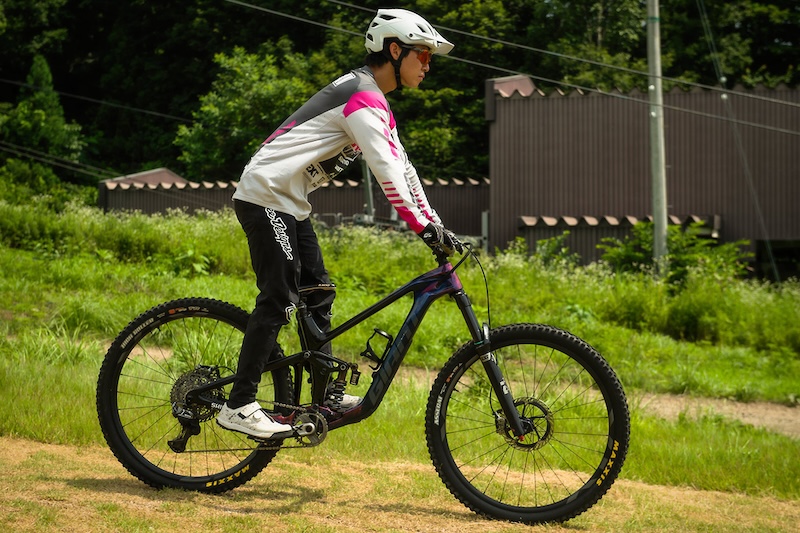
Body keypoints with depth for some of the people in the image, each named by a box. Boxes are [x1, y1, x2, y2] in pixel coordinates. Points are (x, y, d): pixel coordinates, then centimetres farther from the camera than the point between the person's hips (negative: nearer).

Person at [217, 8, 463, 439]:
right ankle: (238, 407, -12)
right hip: (266, 196, -11)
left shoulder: (374, 103, 18)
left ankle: (326, 396, 17)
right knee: (278, 300, -13)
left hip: (289, 202, 11)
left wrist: (435, 225, 11)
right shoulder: (363, 97, -16)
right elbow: (387, 172, -25)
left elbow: (402, 168, 17)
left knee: (318, 294, 11)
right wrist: (425, 228, -26)